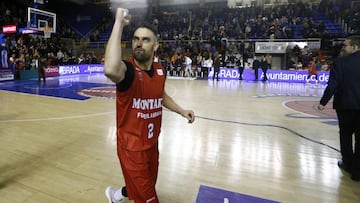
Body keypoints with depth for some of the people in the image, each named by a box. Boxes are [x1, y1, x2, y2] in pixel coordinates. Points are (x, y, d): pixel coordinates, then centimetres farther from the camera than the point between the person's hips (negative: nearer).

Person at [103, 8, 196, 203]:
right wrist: (119, 23, -41)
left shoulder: (160, 70, -3)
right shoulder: (127, 69, -23)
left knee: (146, 187, 29)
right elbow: (110, 70, -50)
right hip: (132, 147, -7)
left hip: (152, 143, 7)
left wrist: (181, 111, 5)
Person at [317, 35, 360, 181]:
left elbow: (332, 85, -14)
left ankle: (348, 163, 28)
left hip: (345, 104, -2)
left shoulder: (340, 62, -10)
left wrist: (323, 102, -5)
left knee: (345, 134, 15)